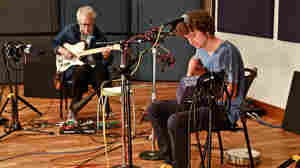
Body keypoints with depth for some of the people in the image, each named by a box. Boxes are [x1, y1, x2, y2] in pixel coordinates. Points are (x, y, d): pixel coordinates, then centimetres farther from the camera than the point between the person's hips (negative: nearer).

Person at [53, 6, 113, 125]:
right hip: (72, 66, -1)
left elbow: (107, 63, -1)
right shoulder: (70, 30, 3)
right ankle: (73, 110, -23)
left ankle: (105, 109, -13)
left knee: (101, 71, -32)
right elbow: (55, 43, 15)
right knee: (80, 71, -35)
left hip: (92, 67, 1)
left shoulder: (100, 36, 1)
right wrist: (62, 51, -6)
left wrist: (106, 57, -25)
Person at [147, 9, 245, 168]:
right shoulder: (201, 48, 7)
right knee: (154, 109, 4)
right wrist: (190, 75, 9)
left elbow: (231, 92, -22)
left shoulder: (227, 52, -20)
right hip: (204, 103, 9)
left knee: (175, 121, -32)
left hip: (224, 111, -9)